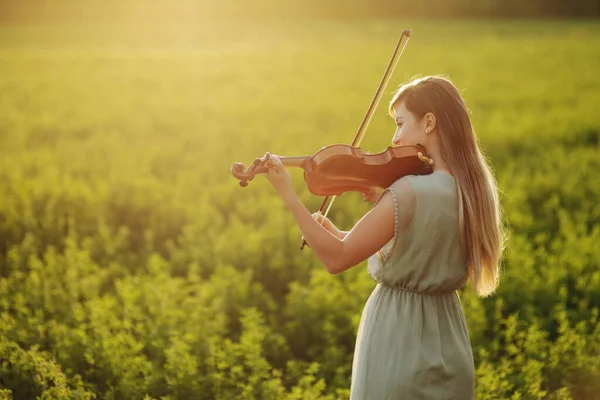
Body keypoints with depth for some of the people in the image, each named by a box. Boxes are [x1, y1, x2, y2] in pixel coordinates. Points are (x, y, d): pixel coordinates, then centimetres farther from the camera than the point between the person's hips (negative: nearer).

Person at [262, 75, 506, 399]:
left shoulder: (409, 192, -22)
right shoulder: (471, 189, 3)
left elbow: (337, 259, -19)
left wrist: (287, 195, -18)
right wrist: (337, 233, 2)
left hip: (399, 343, -7)